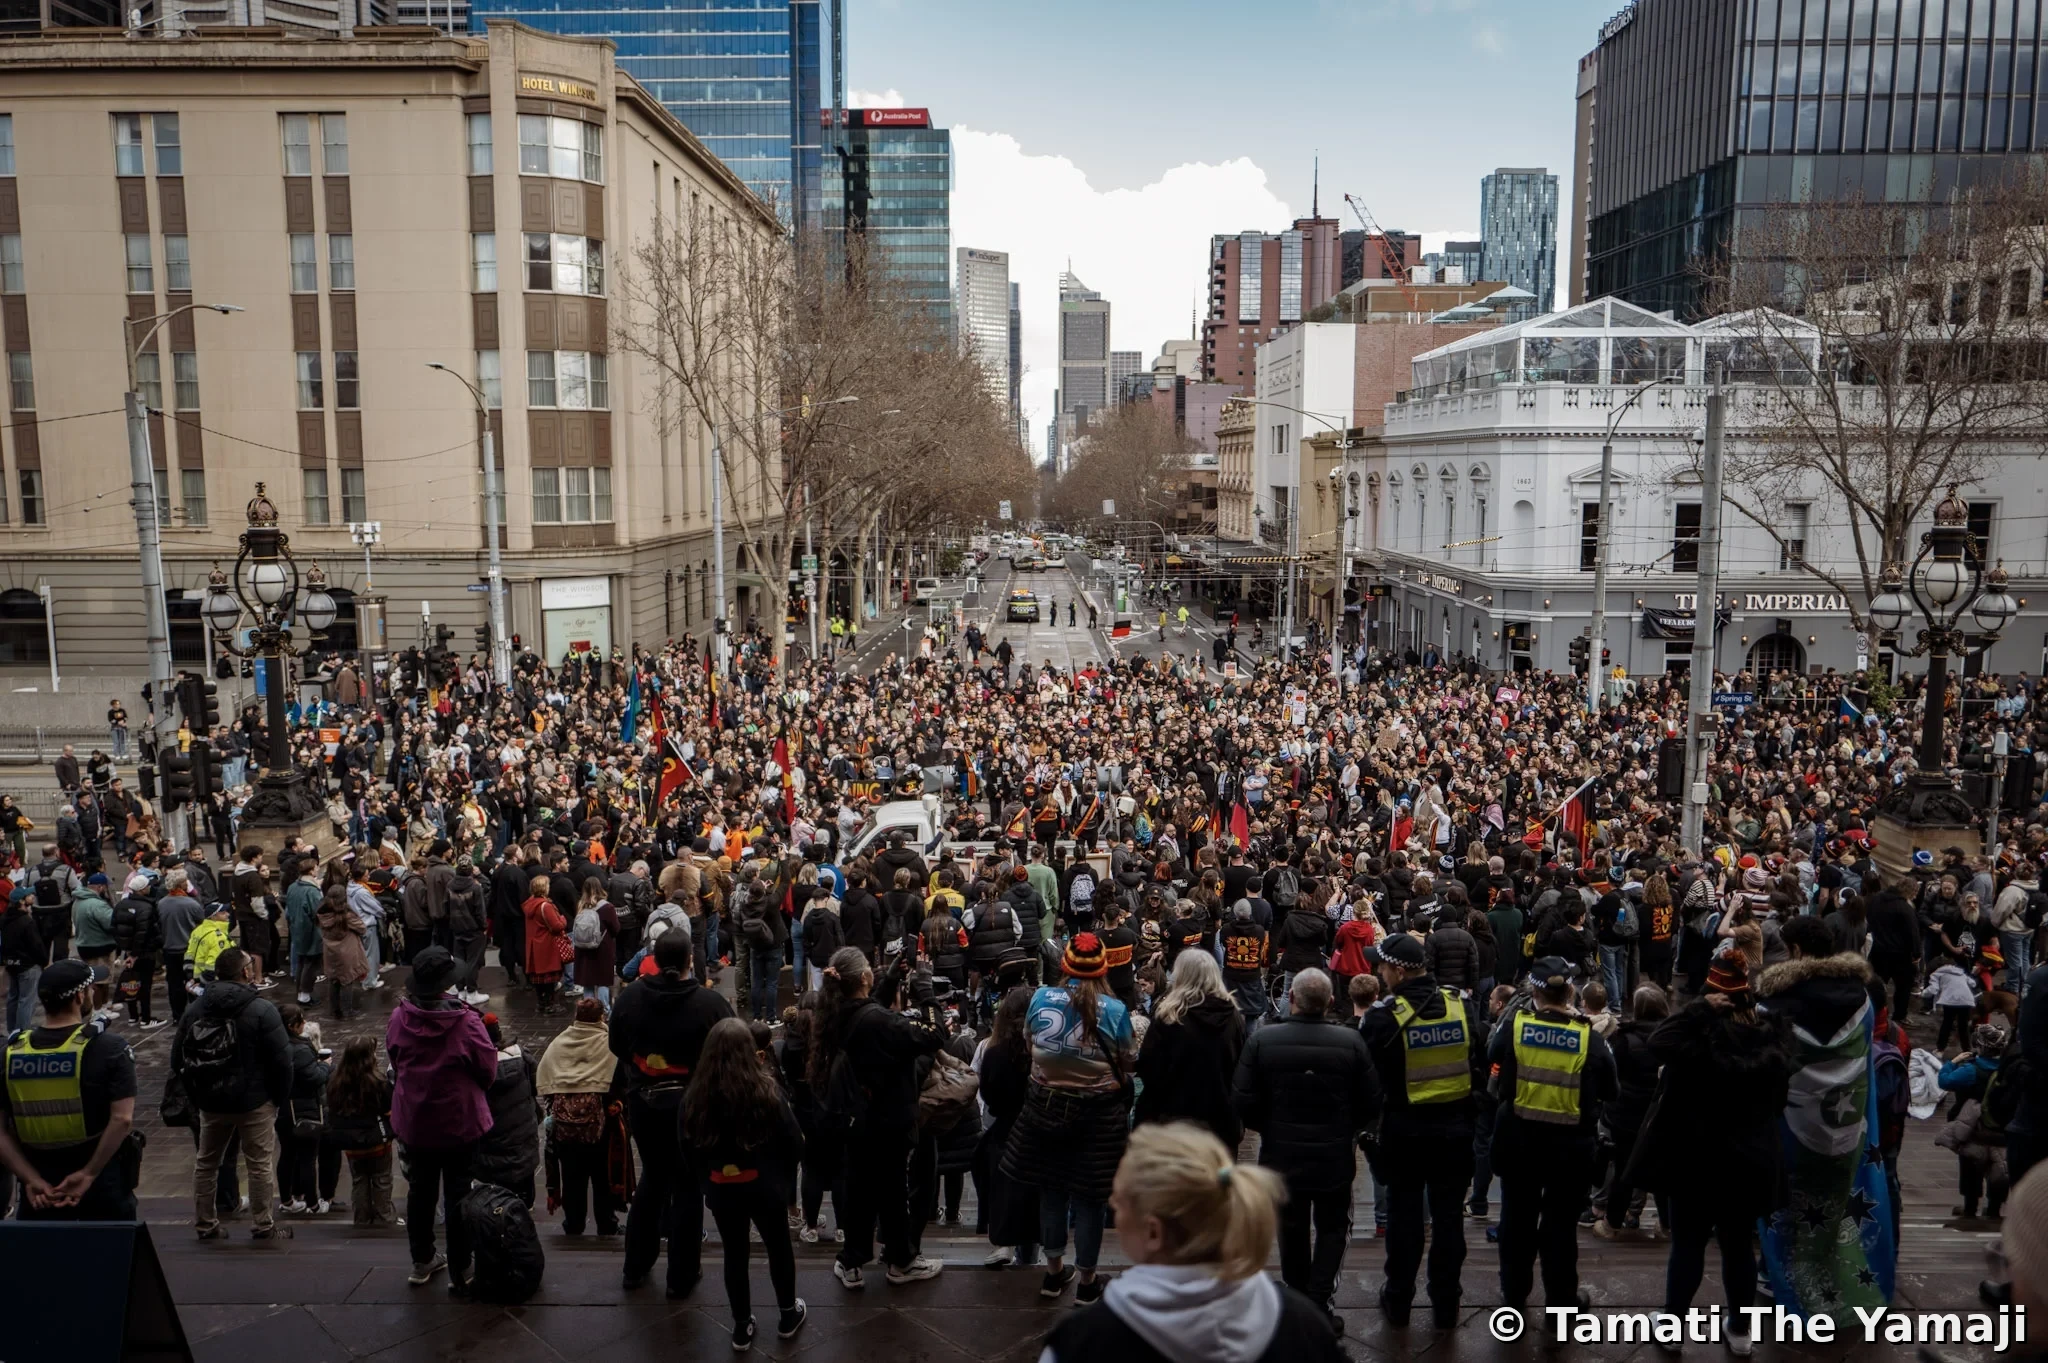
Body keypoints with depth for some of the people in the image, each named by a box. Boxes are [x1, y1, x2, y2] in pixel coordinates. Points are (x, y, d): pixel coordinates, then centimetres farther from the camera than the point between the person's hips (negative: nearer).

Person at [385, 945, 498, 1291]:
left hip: (412, 1121, 4)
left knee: (420, 1191, 21)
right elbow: (488, 1071, -13)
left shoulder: (398, 1019, -13)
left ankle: (423, 1261, 35)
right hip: (459, 1122, -4)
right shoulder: (466, 1022, -25)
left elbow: (395, 1064, 4)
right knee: (458, 1197, 8)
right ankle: (459, 1272, 17)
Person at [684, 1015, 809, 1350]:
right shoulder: (766, 1090, -18)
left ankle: (742, 1328, 26)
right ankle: (788, 1315, 34)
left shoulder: (695, 1095, -11)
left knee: (734, 1254, 16)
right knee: (779, 1248, 18)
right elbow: (794, 1142, -11)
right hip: (763, 1186, -2)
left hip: (721, 1189, 2)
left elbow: (689, 1146, 1)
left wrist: (707, 1179, 14)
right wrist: (785, 1178, 7)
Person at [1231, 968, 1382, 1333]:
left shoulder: (1262, 1040, -15)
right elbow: (1371, 1103, -7)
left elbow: (1243, 1102, -12)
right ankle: (1319, 1302, 5)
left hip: (1282, 1155, 1)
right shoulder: (1351, 1042, -14)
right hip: (1335, 1156, -1)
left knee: (1292, 1231, 20)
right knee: (1332, 1229, 18)